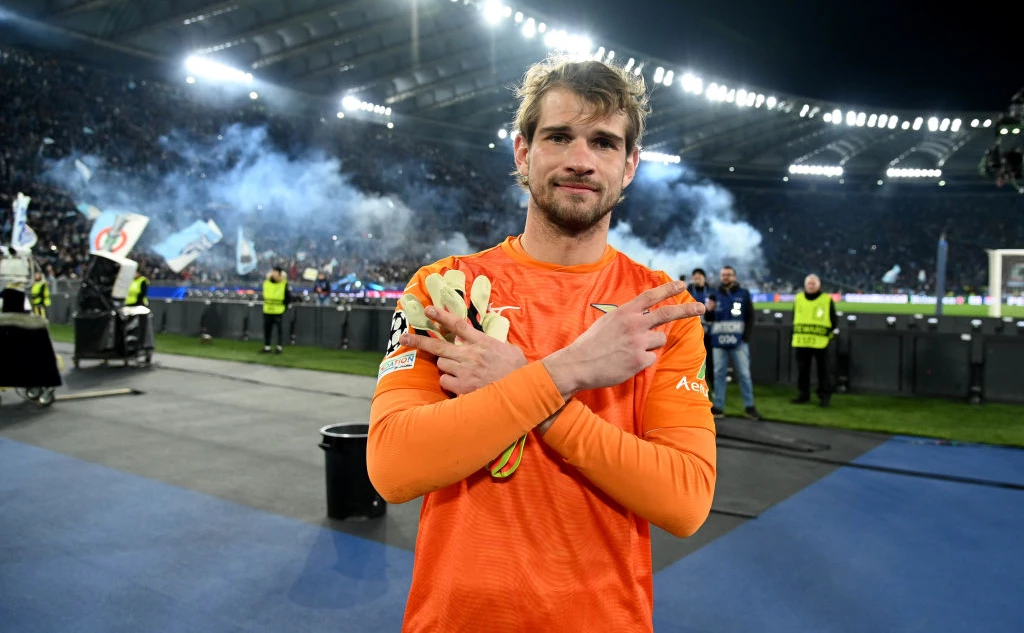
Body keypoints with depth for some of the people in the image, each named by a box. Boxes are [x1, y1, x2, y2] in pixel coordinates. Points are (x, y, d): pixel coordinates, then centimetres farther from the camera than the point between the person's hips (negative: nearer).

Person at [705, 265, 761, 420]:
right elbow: (709, 319, 14)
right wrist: (708, 310, -8)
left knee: (744, 374, -1)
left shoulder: (743, 294, 5)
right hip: (719, 342, 3)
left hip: (739, 342, -2)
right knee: (719, 374, 6)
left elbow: (750, 316, 3)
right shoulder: (715, 295, 11)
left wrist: (746, 336, -6)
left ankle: (749, 407, 6)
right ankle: (718, 407, 10)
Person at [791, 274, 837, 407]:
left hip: (820, 342, -3)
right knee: (802, 370, 8)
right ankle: (803, 395, 17)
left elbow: (833, 321, 6)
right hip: (801, 341, 3)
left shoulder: (827, 300, 1)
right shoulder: (798, 299, 10)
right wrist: (797, 333, 11)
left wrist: (829, 334, 1)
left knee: (823, 370, 2)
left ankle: (825, 396, 10)